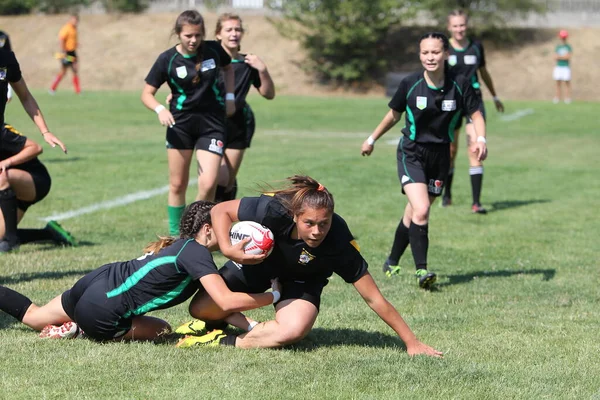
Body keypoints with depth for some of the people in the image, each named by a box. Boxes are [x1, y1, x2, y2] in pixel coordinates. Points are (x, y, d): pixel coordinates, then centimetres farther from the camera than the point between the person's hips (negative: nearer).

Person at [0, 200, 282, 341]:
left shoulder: (183, 246, 9)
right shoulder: (196, 252, -18)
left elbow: (214, 300, 9)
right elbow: (226, 301, -27)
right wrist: (273, 295, -17)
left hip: (94, 282, 9)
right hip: (100, 313, -9)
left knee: (32, 316, 29)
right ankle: (77, 330, 3)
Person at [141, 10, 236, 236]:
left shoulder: (213, 50, -5)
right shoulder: (167, 60, -10)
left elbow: (228, 68, 18)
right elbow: (147, 94, -4)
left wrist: (230, 96, 5)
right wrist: (160, 110, -24)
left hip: (212, 124, 0)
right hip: (180, 124, 0)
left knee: (208, 185, -12)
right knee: (177, 185, 5)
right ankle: (175, 236, 19)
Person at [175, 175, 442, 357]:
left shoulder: (340, 243, -37)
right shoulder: (274, 210, -38)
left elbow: (374, 299, -29)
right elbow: (220, 210, -22)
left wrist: (411, 341, -28)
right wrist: (228, 249, -38)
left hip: (302, 279, -1)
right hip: (258, 260, 1)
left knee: (293, 330, -32)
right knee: (200, 309, -8)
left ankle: (226, 342, -11)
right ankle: (252, 326, 20)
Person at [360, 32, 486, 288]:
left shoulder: (460, 85, -10)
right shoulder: (410, 84, -10)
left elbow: (476, 115, -1)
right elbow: (394, 115, 7)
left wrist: (480, 139, -20)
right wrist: (372, 139, 17)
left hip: (440, 156, 2)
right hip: (411, 154, -2)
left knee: (414, 213, 10)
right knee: (421, 210, -21)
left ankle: (392, 262, 31)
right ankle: (421, 270, -16)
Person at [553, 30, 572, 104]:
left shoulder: (568, 47, 2)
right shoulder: (557, 47, 11)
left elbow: (568, 56, -10)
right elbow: (555, 57, 2)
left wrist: (559, 56, -8)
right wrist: (564, 56, -9)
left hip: (566, 67, -3)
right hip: (558, 67, 3)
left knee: (567, 82, -3)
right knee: (558, 82, 1)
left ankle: (567, 98, -4)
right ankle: (558, 97, 2)